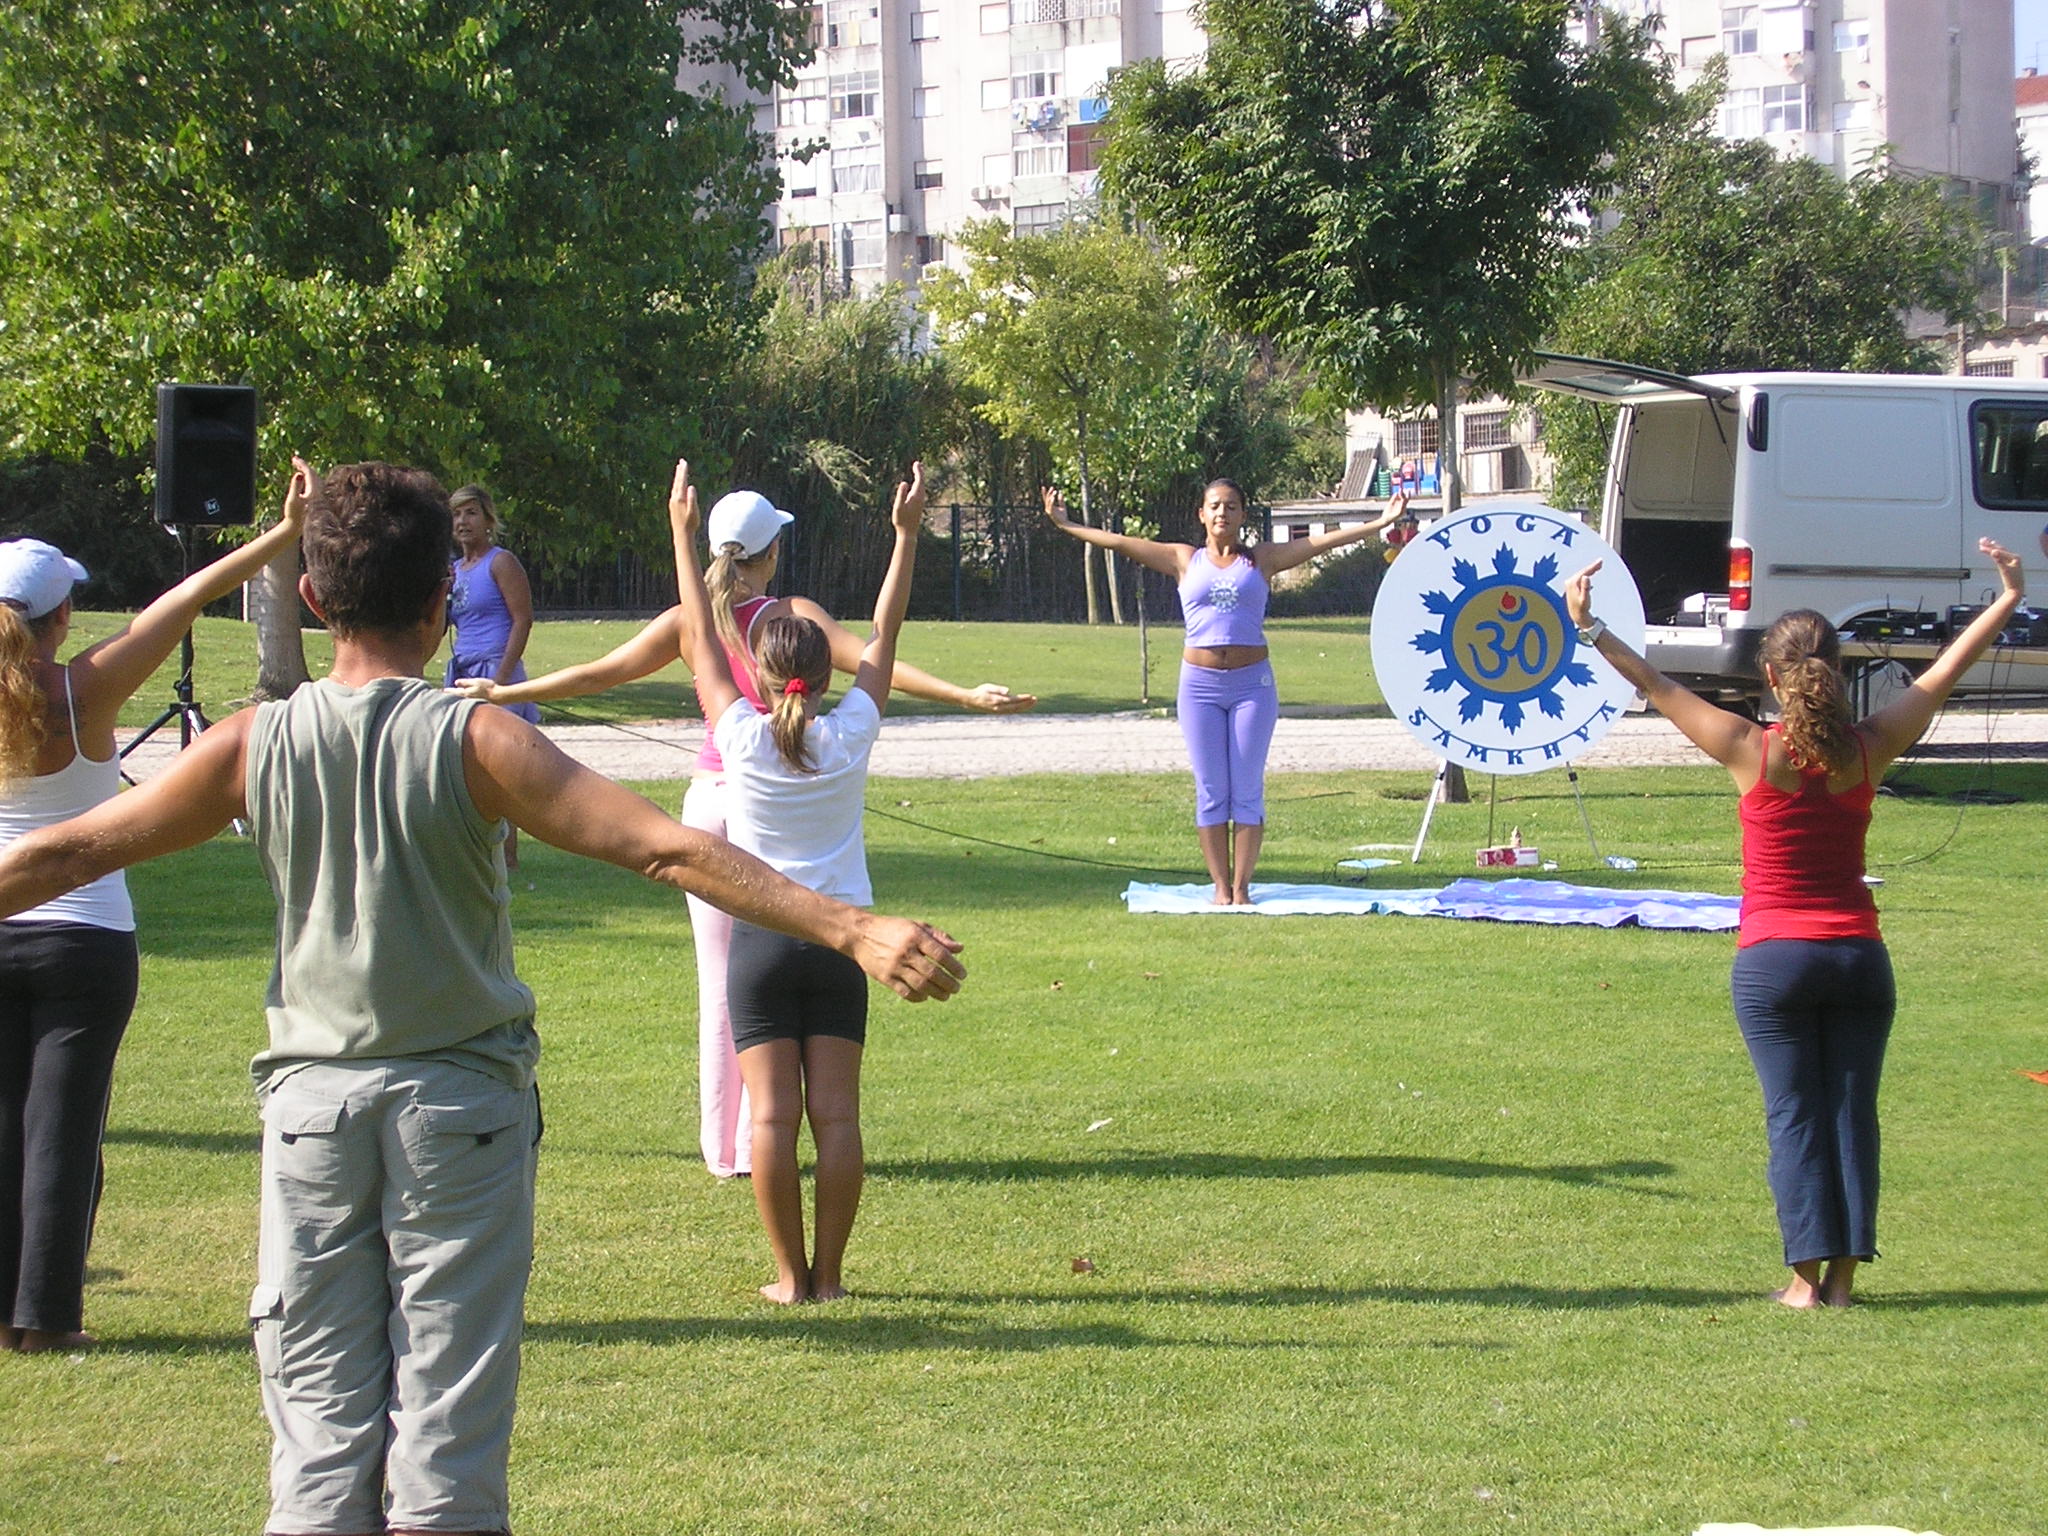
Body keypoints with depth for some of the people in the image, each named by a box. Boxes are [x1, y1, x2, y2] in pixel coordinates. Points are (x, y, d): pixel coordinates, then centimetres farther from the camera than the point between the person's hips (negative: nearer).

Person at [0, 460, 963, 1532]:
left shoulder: (252, 746, -3)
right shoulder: (477, 743, -12)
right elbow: (670, 851, -19)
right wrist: (853, 932, -20)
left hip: (311, 1101, 2)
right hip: (463, 1102, -2)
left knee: (320, 1447, 7)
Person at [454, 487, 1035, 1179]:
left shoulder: (689, 623, 1)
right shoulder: (793, 616, -7)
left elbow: (597, 674, 7)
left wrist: (500, 693, 18)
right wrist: (966, 696, -21)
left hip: (709, 799, 3)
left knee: (717, 983, 9)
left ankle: (720, 1147, 13)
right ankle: (757, 1144, 2)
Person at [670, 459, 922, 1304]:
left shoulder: (743, 738, -7)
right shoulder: (849, 737, -3)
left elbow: (701, 641, 2)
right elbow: (883, 639, 7)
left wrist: (683, 535, 9)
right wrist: (906, 535, 14)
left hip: (762, 939, -2)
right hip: (839, 938, 2)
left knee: (772, 1115, -1)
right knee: (836, 1115, 2)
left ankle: (790, 1274, -1)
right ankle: (828, 1272, 2)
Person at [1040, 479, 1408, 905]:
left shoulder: (1262, 560, 7)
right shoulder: (1185, 560, 9)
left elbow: (1323, 541, 4)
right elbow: (1120, 543, 9)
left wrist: (1382, 523, -2)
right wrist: (1065, 525, 7)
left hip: (1252, 682, -1)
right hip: (1199, 683, 1)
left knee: (1248, 790, 0)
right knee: (1211, 791, 1)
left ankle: (1241, 886, 5)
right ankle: (1221, 886, 7)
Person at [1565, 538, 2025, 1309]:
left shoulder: (1752, 752, -10)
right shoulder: (1868, 749, -3)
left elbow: (1657, 687, -5)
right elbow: (1943, 675, 8)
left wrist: (1591, 630, 2)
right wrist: (2009, 599, 17)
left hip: (1773, 957, -2)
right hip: (1857, 952, 2)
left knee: (1795, 1114, 2)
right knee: (1853, 1111, 6)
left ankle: (1807, 1275, 0)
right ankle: (1843, 1273, 6)